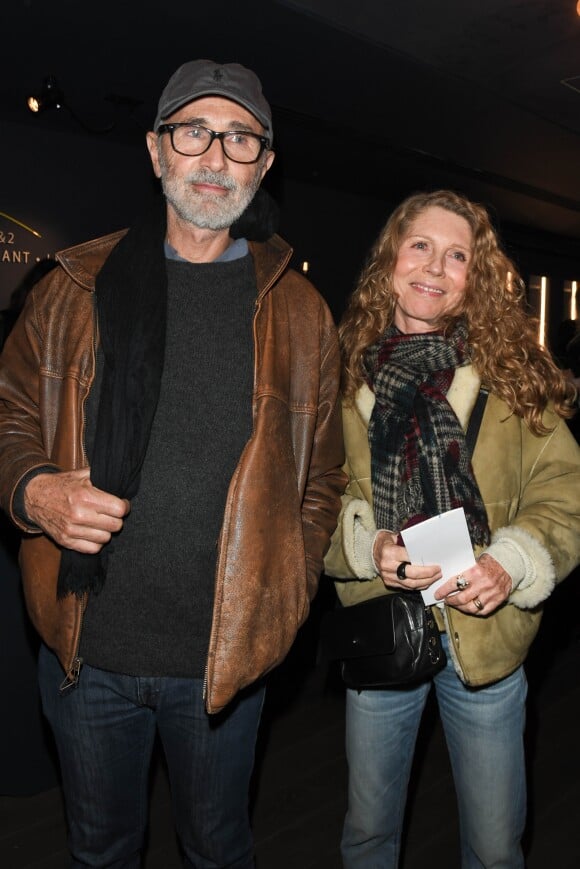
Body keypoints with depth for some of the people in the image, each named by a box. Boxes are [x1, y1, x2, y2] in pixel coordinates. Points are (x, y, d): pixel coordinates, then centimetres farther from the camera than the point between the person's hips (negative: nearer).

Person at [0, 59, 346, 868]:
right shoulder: (78, 287, 0)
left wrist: (280, 604, -2)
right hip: (85, 646, 1)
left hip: (226, 657, 0)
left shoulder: (298, 311, 0)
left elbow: (321, 477, 4)